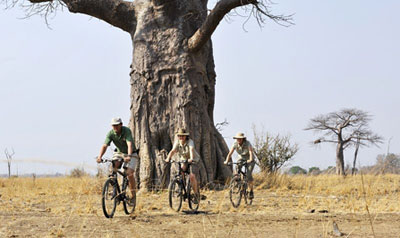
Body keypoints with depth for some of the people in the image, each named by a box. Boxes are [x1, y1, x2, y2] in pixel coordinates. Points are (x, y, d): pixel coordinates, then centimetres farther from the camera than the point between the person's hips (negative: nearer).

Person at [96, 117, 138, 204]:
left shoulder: (126, 131, -27)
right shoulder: (111, 133, -17)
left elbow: (129, 144, -40)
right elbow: (105, 145, -26)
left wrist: (128, 156, -57)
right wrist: (99, 157, -44)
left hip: (130, 154, -3)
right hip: (119, 152, 3)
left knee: (129, 173, -19)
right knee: (113, 169, -24)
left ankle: (133, 195, -3)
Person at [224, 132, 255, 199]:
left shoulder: (247, 143, -27)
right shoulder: (235, 144, -17)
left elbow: (251, 152, -41)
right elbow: (230, 153, -24)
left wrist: (250, 160, -59)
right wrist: (227, 160, -41)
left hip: (249, 159, -4)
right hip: (241, 158, 4)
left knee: (248, 175, -22)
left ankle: (251, 191, -8)